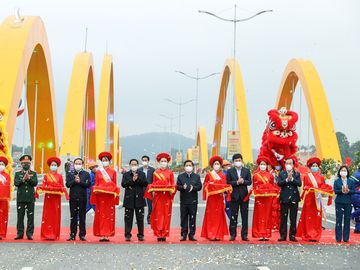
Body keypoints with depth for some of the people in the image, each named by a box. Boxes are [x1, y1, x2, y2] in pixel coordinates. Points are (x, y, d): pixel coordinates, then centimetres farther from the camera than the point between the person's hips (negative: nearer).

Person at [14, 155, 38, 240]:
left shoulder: (33, 174, 10)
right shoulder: (18, 174, 11)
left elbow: (35, 183, -5)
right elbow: (16, 183, -4)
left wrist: (29, 178, -18)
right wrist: (23, 179, -17)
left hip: (30, 198, 0)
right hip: (20, 198, 1)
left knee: (30, 216, 0)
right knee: (20, 216, 3)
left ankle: (30, 233, 4)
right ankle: (20, 233, 9)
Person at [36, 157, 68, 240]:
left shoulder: (59, 176, 8)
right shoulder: (46, 176, 9)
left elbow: (62, 186, 6)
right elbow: (43, 185, 5)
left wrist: (63, 191, -14)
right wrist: (39, 189, -14)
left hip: (57, 197, 0)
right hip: (48, 197, 0)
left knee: (56, 215, -1)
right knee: (47, 215, -2)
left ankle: (55, 234, 3)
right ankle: (47, 234, 1)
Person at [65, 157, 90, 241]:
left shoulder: (86, 174, 6)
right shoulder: (70, 173, 8)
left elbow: (88, 184, -5)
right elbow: (67, 184, -3)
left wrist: (80, 181, -16)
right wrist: (75, 181, -16)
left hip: (82, 198, -1)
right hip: (73, 198, 1)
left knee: (82, 217, 2)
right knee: (73, 217, 4)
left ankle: (82, 235, 7)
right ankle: (72, 234, 9)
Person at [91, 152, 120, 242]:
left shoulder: (113, 172, 9)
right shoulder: (98, 172, 10)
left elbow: (114, 184, 9)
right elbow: (96, 184, 10)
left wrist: (114, 192, -6)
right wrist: (96, 190, -8)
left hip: (110, 196, 0)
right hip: (100, 195, 0)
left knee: (109, 215, -2)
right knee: (101, 215, -2)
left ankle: (107, 234, 0)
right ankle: (101, 235, -1)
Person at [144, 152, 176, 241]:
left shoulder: (170, 173, 7)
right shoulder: (156, 173, 8)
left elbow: (173, 185, 8)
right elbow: (153, 184, 11)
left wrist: (171, 190, -10)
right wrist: (153, 190, -8)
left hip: (167, 196, 0)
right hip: (158, 196, 0)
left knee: (166, 215, -1)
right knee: (158, 215, -3)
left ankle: (164, 234, 4)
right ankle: (158, 234, 1)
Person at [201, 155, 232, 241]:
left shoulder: (223, 176, 11)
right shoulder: (209, 175, 6)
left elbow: (225, 186, 8)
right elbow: (205, 184, 7)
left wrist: (225, 189, -13)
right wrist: (209, 185, -13)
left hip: (219, 198, 2)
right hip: (211, 197, -2)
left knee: (219, 215, 1)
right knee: (211, 215, -4)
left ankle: (218, 235, 4)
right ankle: (211, 235, -2)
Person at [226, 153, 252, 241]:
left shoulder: (247, 170, 10)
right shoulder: (230, 171, 6)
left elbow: (249, 182, 2)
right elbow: (228, 183, -3)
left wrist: (243, 181, -15)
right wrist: (237, 182, -15)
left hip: (244, 196, 1)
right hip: (234, 196, -1)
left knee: (244, 216, 1)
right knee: (233, 216, 2)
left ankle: (244, 235, 5)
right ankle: (233, 234, 8)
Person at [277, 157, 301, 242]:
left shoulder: (297, 174, 9)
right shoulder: (281, 173, 8)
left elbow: (299, 183, -6)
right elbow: (279, 183, -7)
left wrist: (292, 179, -15)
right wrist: (287, 179, -17)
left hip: (294, 198, 1)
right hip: (284, 198, -1)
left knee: (293, 218, 2)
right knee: (283, 218, 1)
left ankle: (292, 235, 7)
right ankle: (283, 235, 5)